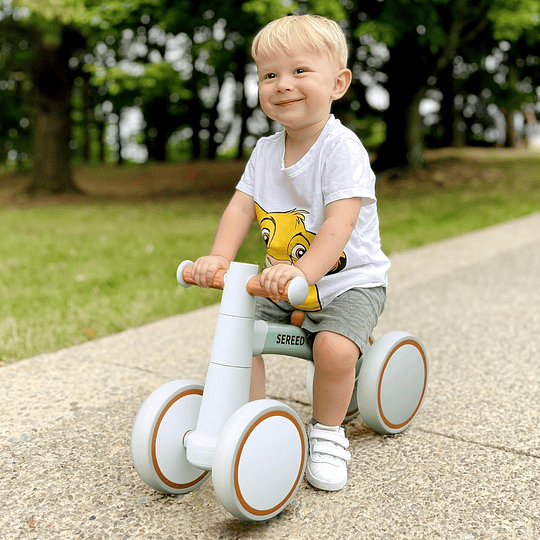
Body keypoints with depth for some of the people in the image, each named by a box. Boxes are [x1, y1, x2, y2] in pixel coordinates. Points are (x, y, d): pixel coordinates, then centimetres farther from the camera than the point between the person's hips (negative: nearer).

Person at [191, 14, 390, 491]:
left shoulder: (343, 148, -18)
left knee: (333, 347, -29)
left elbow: (340, 222, -29)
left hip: (349, 280, -6)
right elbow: (241, 207, -2)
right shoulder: (266, 151, 3)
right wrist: (219, 257, -20)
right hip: (283, 283, 6)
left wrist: (303, 270, -44)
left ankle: (328, 433, -1)